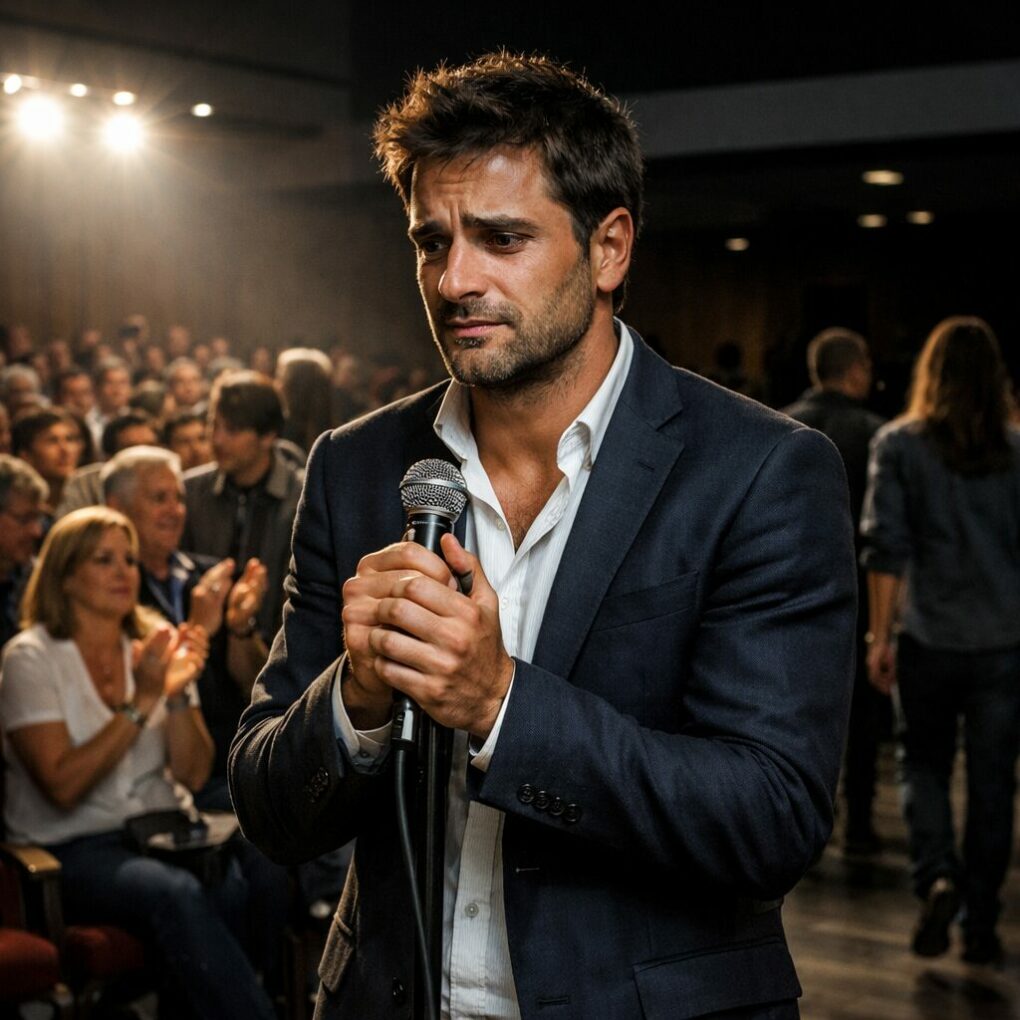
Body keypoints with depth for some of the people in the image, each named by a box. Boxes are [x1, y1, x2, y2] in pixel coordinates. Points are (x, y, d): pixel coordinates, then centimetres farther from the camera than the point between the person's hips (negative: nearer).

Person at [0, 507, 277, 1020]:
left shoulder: (155, 644, 11)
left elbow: (194, 774, 4)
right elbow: (64, 787, -15)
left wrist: (177, 693, -13)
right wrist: (141, 702, -18)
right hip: (72, 850, -4)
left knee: (247, 884, -31)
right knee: (177, 894, -36)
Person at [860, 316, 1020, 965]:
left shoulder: (898, 445, -4)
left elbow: (886, 546, -7)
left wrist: (881, 634, -3)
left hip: (926, 640, -1)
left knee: (925, 765, 15)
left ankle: (937, 876, -7)